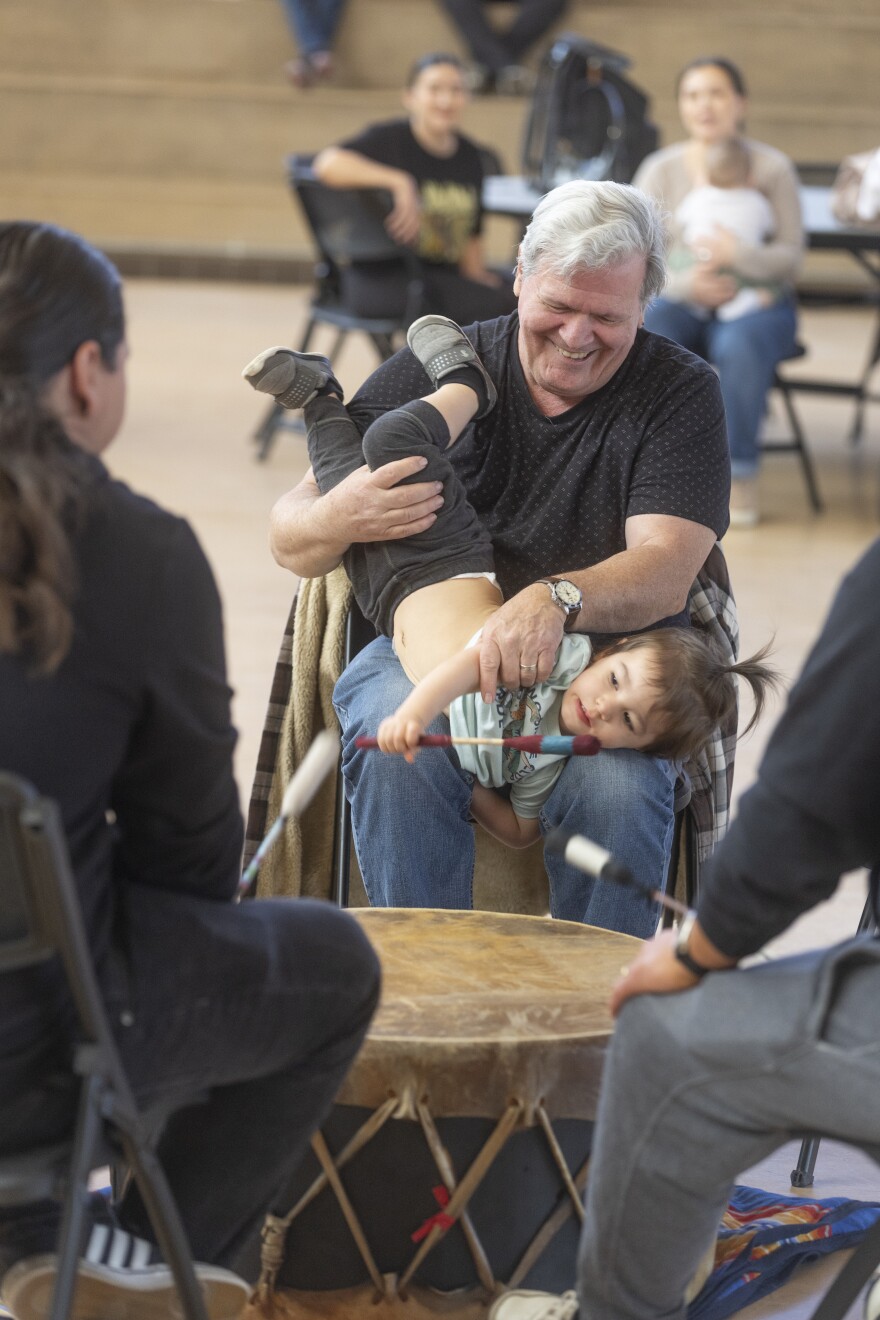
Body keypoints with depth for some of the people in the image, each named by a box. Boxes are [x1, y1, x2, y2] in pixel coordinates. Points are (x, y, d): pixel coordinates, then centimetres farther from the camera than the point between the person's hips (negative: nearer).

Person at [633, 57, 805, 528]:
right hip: (681, 303, 1)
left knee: (737, 346, -37)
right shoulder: (659, 170, 2)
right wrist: (686, 281, -21)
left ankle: (741, 475, -19)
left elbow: (790, 257, -5)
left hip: (758, 304, -1)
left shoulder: (772, 168, -2)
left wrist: (738, 255, -26)